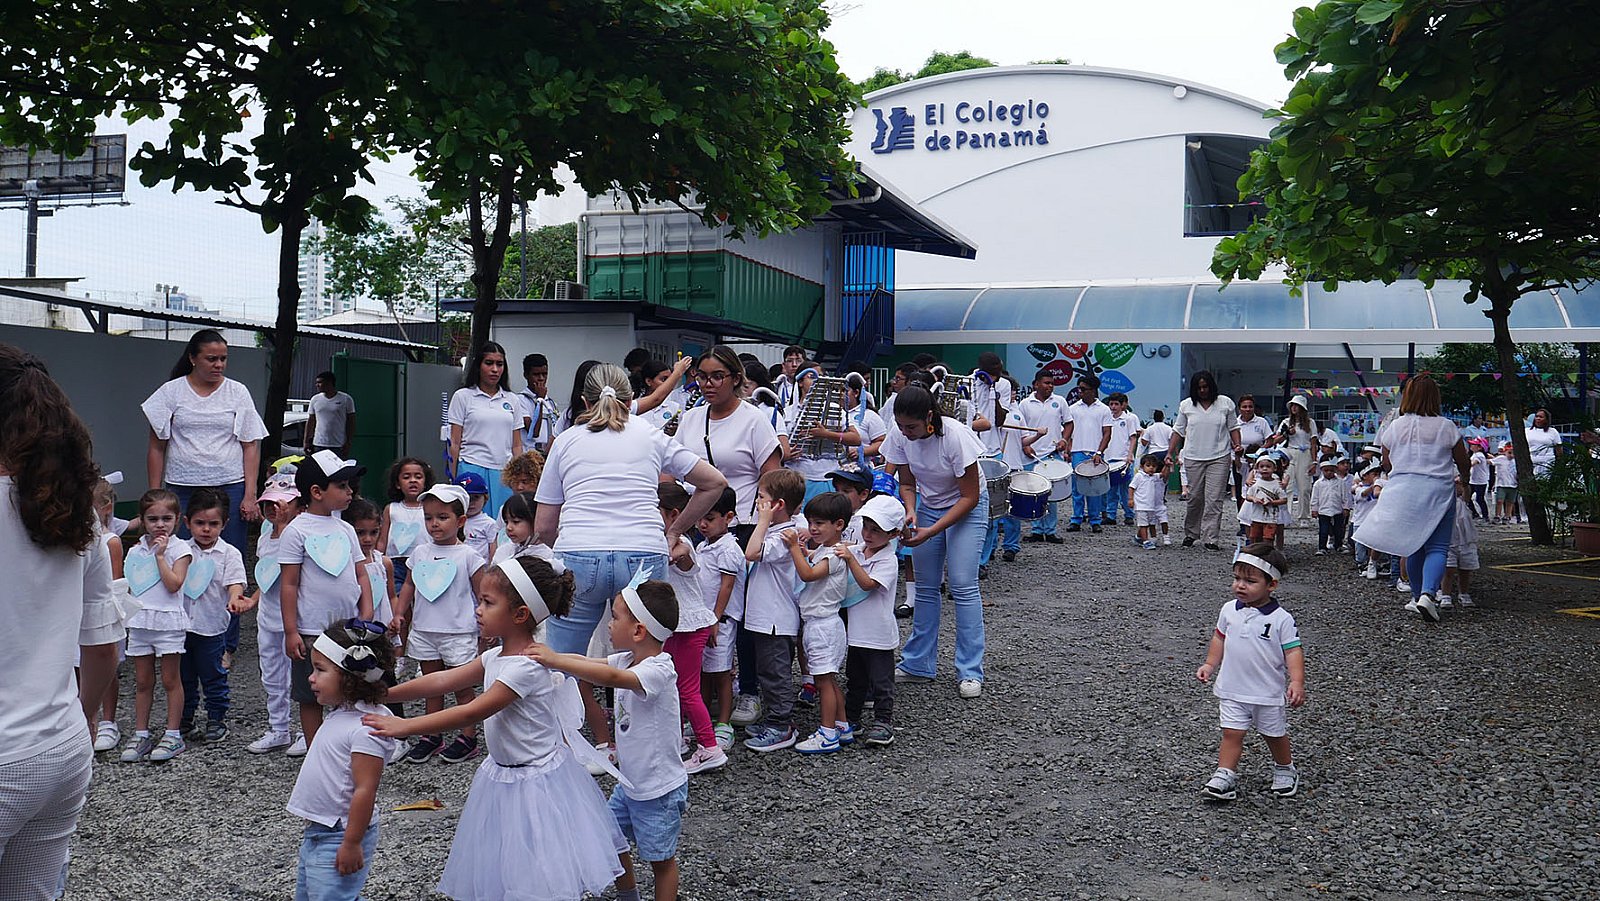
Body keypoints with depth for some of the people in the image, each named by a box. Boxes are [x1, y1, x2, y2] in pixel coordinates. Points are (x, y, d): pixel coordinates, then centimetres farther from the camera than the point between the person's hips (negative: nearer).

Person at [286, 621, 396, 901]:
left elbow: (365, 790, -26)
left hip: (340, 837, -11)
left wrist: (351, 843, -24)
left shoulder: (367, 728, -25)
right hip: (317, 831, 11)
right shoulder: (340, 715, 7)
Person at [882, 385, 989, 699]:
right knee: (925, 587, 6)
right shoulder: (900, 436, -15)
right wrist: (911, 512, -22)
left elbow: (970, 497, -24)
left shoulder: (955, 435, -30)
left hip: (967, 507, -5)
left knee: (963, 585, -13)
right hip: (928, 505, 5)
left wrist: (932, 531, -29)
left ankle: (970, 672, -7)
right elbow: (907, 484, -1)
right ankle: (918, 664, 15)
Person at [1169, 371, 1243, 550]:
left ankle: (1211, 539, -4)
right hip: (1193, 458, 1)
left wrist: (1237, 444, -6)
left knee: (1214, 500, -5)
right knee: (1195, 498, 6)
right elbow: (1178, 430, 11)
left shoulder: (1225, 403, 4)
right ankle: (1190, 534, 23)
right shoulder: (1186, 405, 6)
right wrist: (1170, 452, 4)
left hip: (1219, 457, -1)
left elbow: (1233, 427, 10)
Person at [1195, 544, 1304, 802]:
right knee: (1231, 732, -1)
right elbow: (1220, 638, 12)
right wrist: (1210, 665, 6)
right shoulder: (1229, 610, -2)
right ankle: (1225, 776, 3)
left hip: (1268, 692, -2)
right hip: (1232, 688, 2)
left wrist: (1297, 681, -25)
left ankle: (1285, 770, 39)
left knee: (1275, 734, 16)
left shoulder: (1281, 619, -15)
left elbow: (1293, 650, -15)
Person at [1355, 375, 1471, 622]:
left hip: (1403, 490, 2)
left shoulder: (1395, 426, 1)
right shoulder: (1446, 427, -3)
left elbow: (1387, 463, 10)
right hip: (1438, 491, -2)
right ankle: (1428, 593, -21)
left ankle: (1417, 595, 22)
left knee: (1413, 546, 14)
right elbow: (1463, 463, 7)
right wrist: (1465, 481, 28)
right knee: (1437, 546, -1)